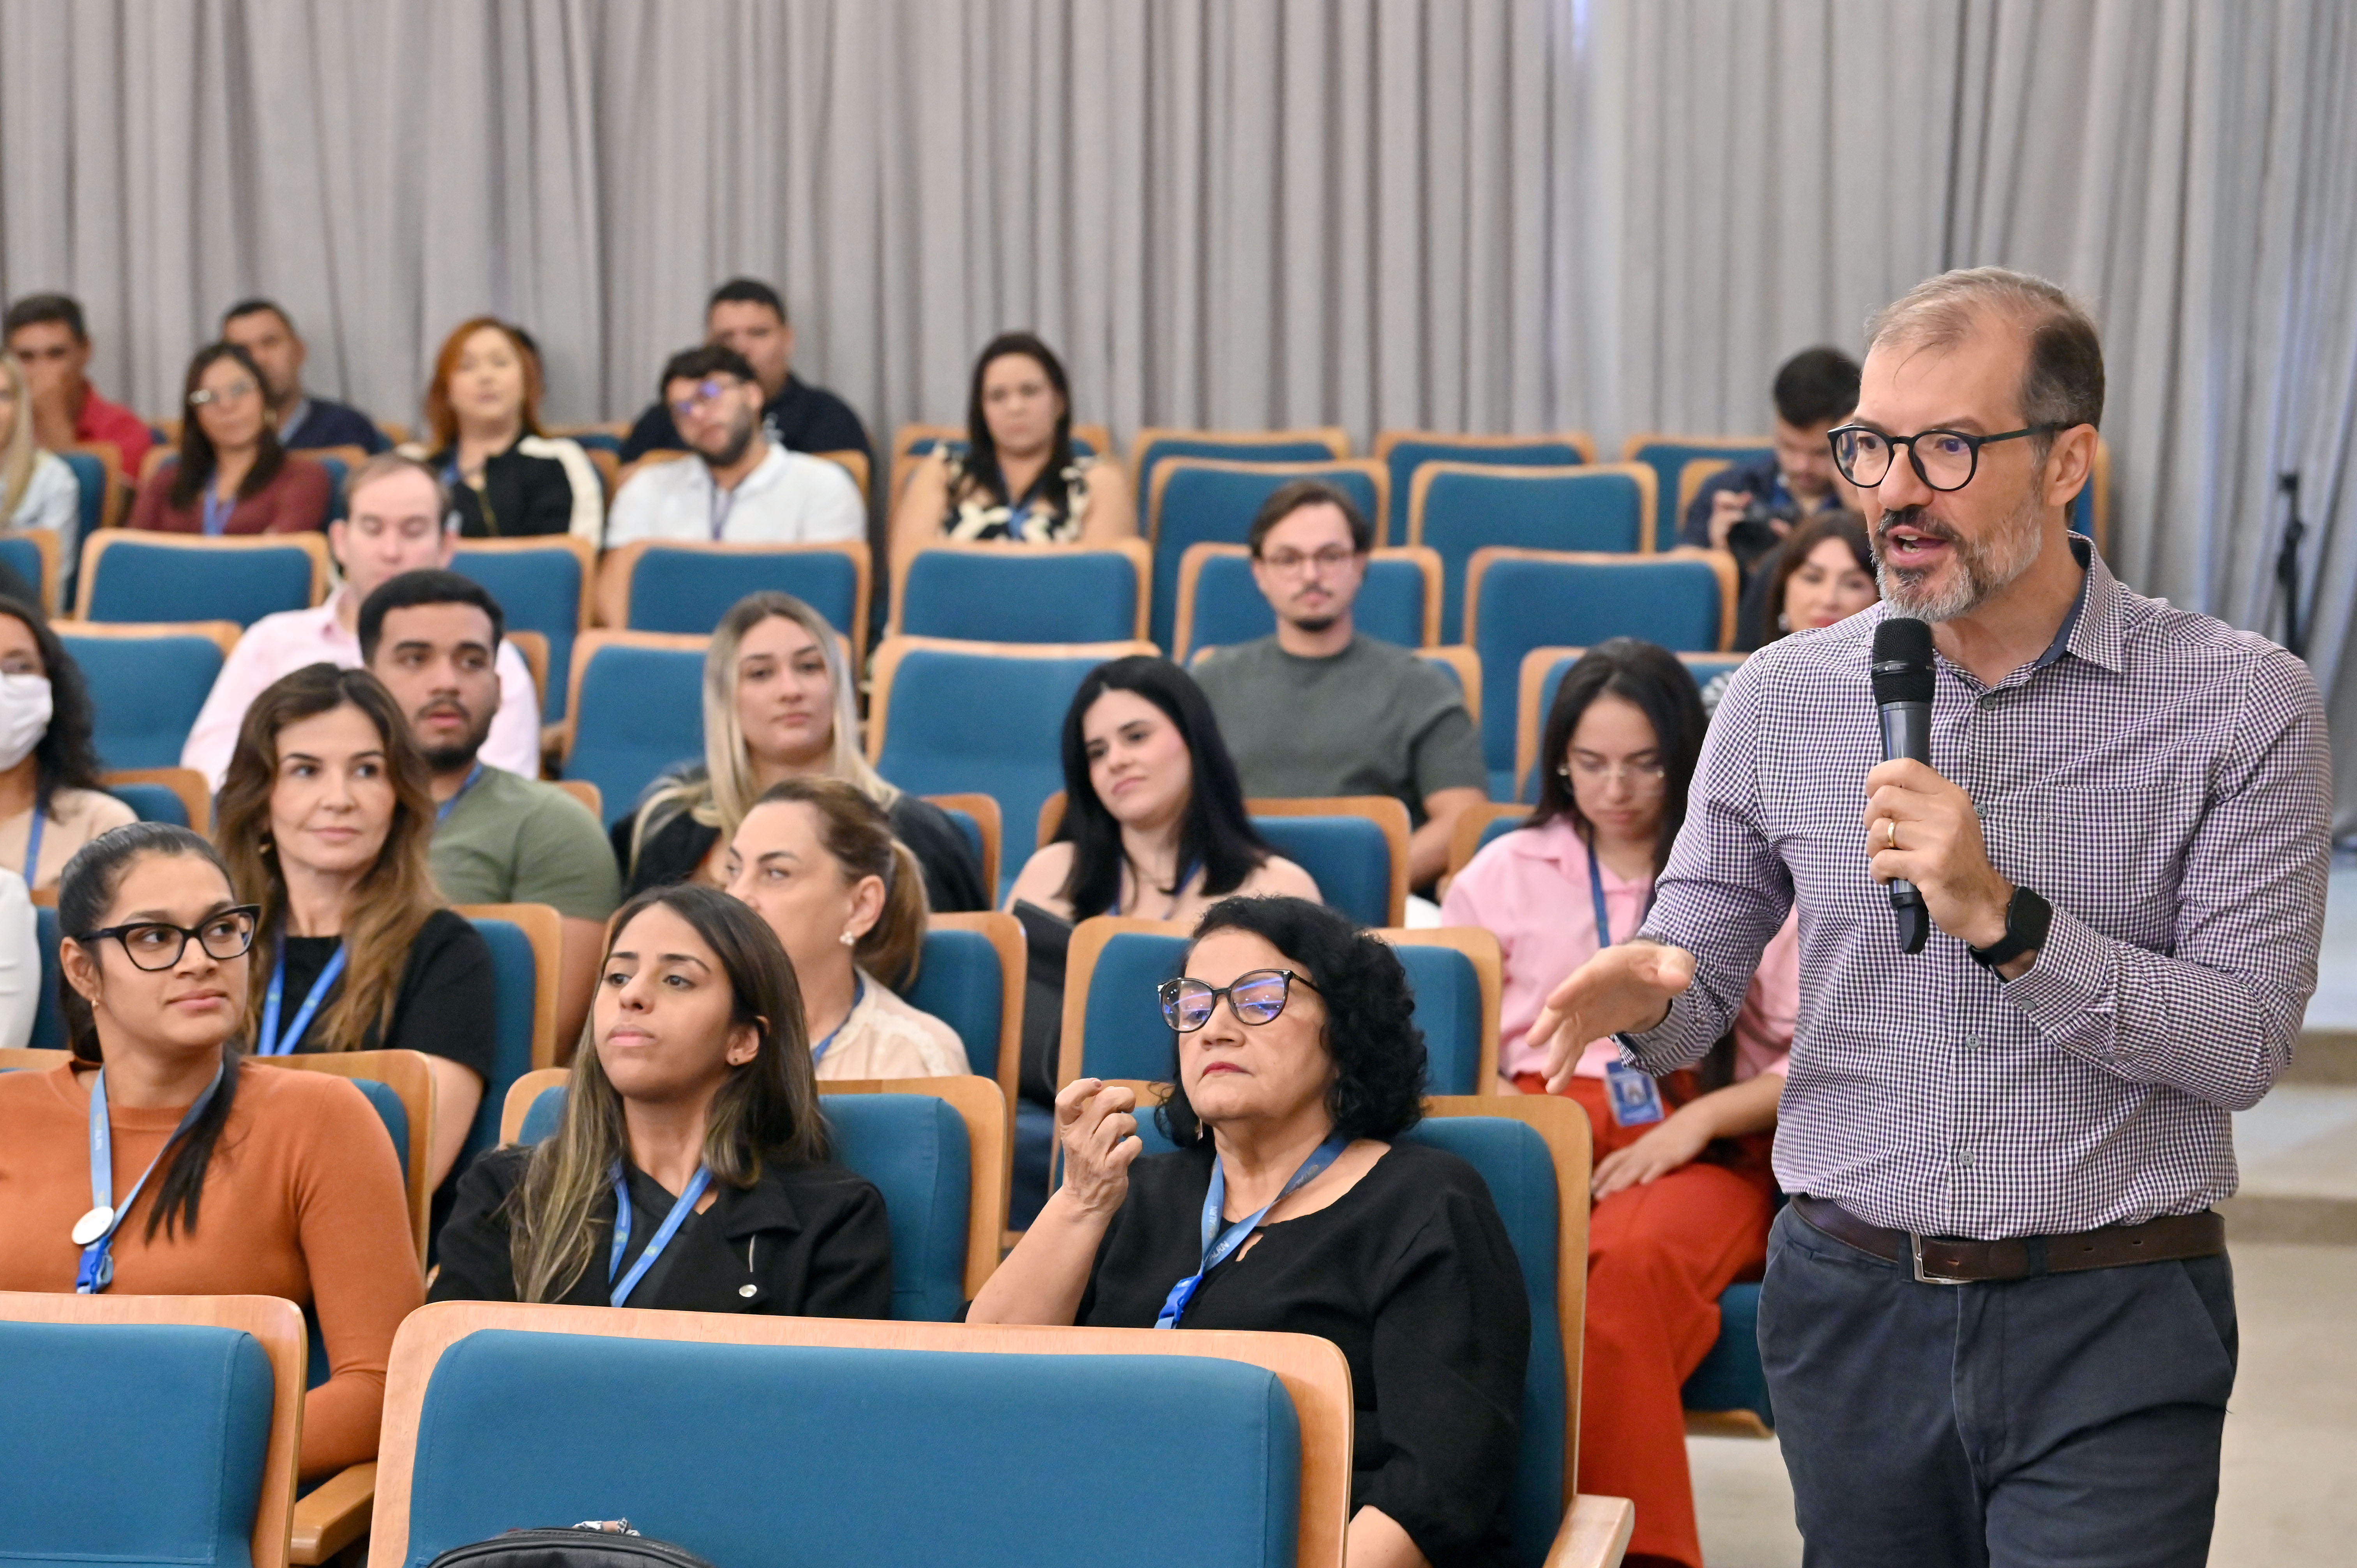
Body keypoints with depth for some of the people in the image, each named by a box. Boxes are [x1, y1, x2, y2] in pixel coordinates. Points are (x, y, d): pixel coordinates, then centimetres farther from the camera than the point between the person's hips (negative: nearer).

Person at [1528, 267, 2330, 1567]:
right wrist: (1642, 994, -18)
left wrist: (2004, 918, -23)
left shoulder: (2240, 703, -6)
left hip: (2110, 1326, -3)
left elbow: (2243, 1045, -12)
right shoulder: (1780, 699, 3)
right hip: (1848, 1303, 3)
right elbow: (1697, 994, 6)